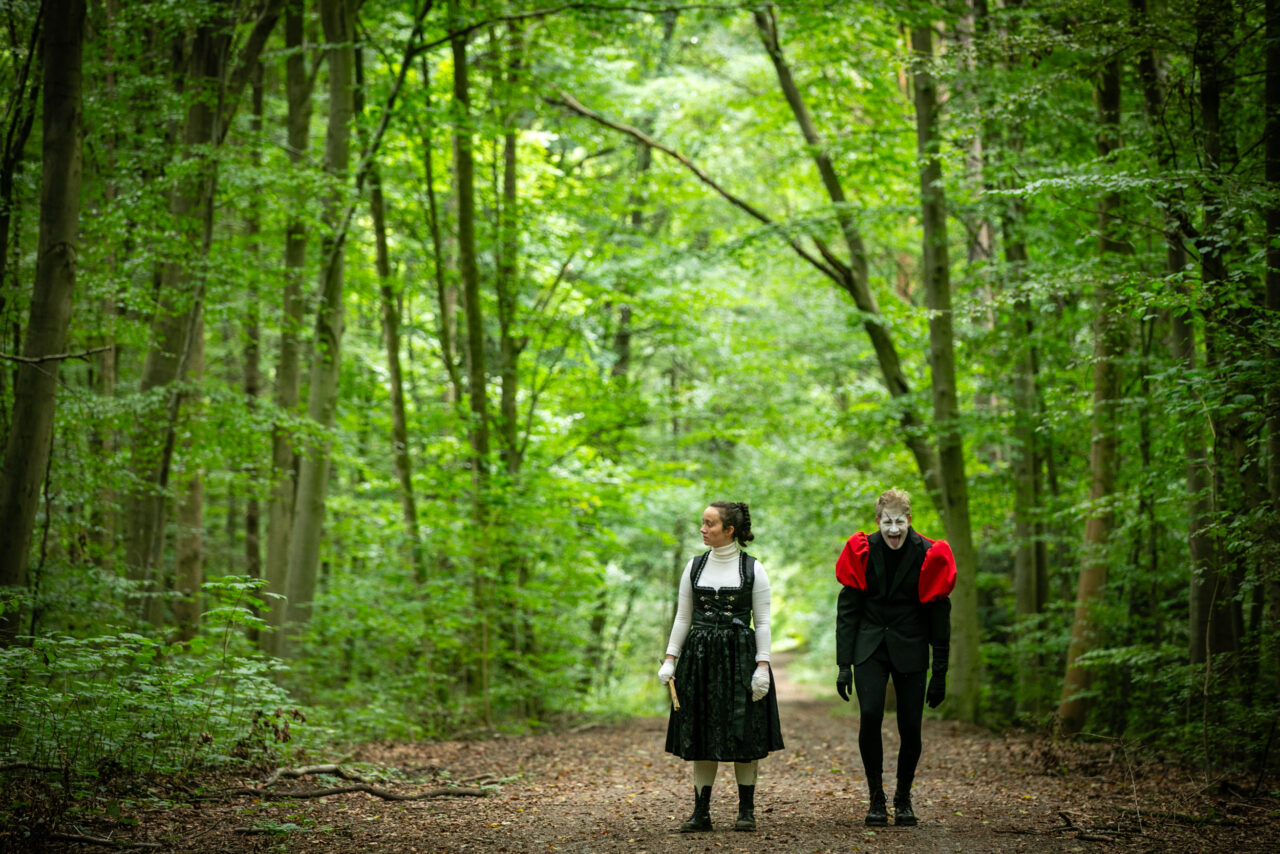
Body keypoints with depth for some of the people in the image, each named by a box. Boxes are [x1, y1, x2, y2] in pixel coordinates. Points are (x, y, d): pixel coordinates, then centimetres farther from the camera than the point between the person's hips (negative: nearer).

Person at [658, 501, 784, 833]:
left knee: (744, 734, 0)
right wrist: (670, 659, 3)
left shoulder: (753, 569, -1)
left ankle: (746, 810, 10)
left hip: (740, 656, -3)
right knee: (701, 735, 3)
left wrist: (763, 666, -9)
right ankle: (701, 812, 8)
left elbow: (763, 622, -2)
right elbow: (682, 618, 10)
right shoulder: (695, 567, 7)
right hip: (700, 656, 3)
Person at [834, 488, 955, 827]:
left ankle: (903, 798, 21)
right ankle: (876, 798, -4)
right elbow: (847, 610, 1)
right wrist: (844, 665, -4)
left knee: (910, 726, -1)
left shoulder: (928, 556, -6)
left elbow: (939, 616, 0)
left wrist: (939, 673, -1)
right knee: (870, 715, -17)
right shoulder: (862, 552, -4)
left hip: (910, 649, 0)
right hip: (870, 647, 0)